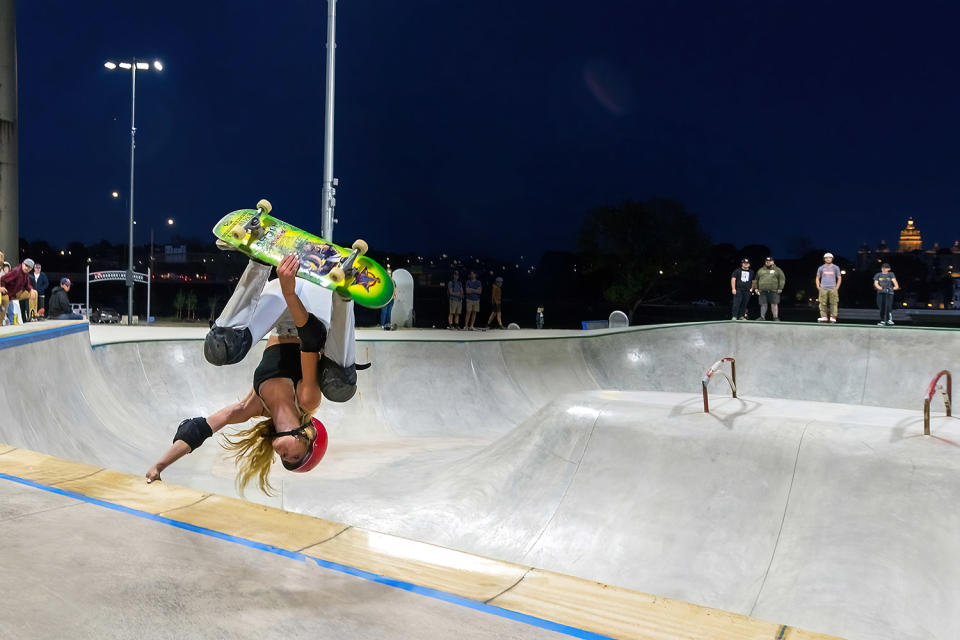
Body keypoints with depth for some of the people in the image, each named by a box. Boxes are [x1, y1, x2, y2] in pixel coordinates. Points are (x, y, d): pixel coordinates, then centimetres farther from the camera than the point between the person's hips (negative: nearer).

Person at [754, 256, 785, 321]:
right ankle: (762, 317, 7)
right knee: (763, 304, 2)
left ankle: (775, 318, 1)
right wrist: (756, 288, 13)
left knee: (774, 304, -3)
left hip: (773, 291, -3)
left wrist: (780, 288, -6)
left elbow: (782, 279, 3)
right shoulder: (760, 270, 18)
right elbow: (757, 280, 22)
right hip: (763, 291, 3)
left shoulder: (777, 270, 9)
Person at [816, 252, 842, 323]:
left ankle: (833, 317, -6)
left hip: (833, 289, 0)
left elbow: (839, 278, 13)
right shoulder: (821, 268, 12)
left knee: (833, 303, -7)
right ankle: (824, 316, -4)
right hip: (823, 289, 0)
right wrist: (818, 287, 5)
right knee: (823, 303, -7)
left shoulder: (836, 268, 11)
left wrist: (837, 288, 3)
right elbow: (817, 278, 17)